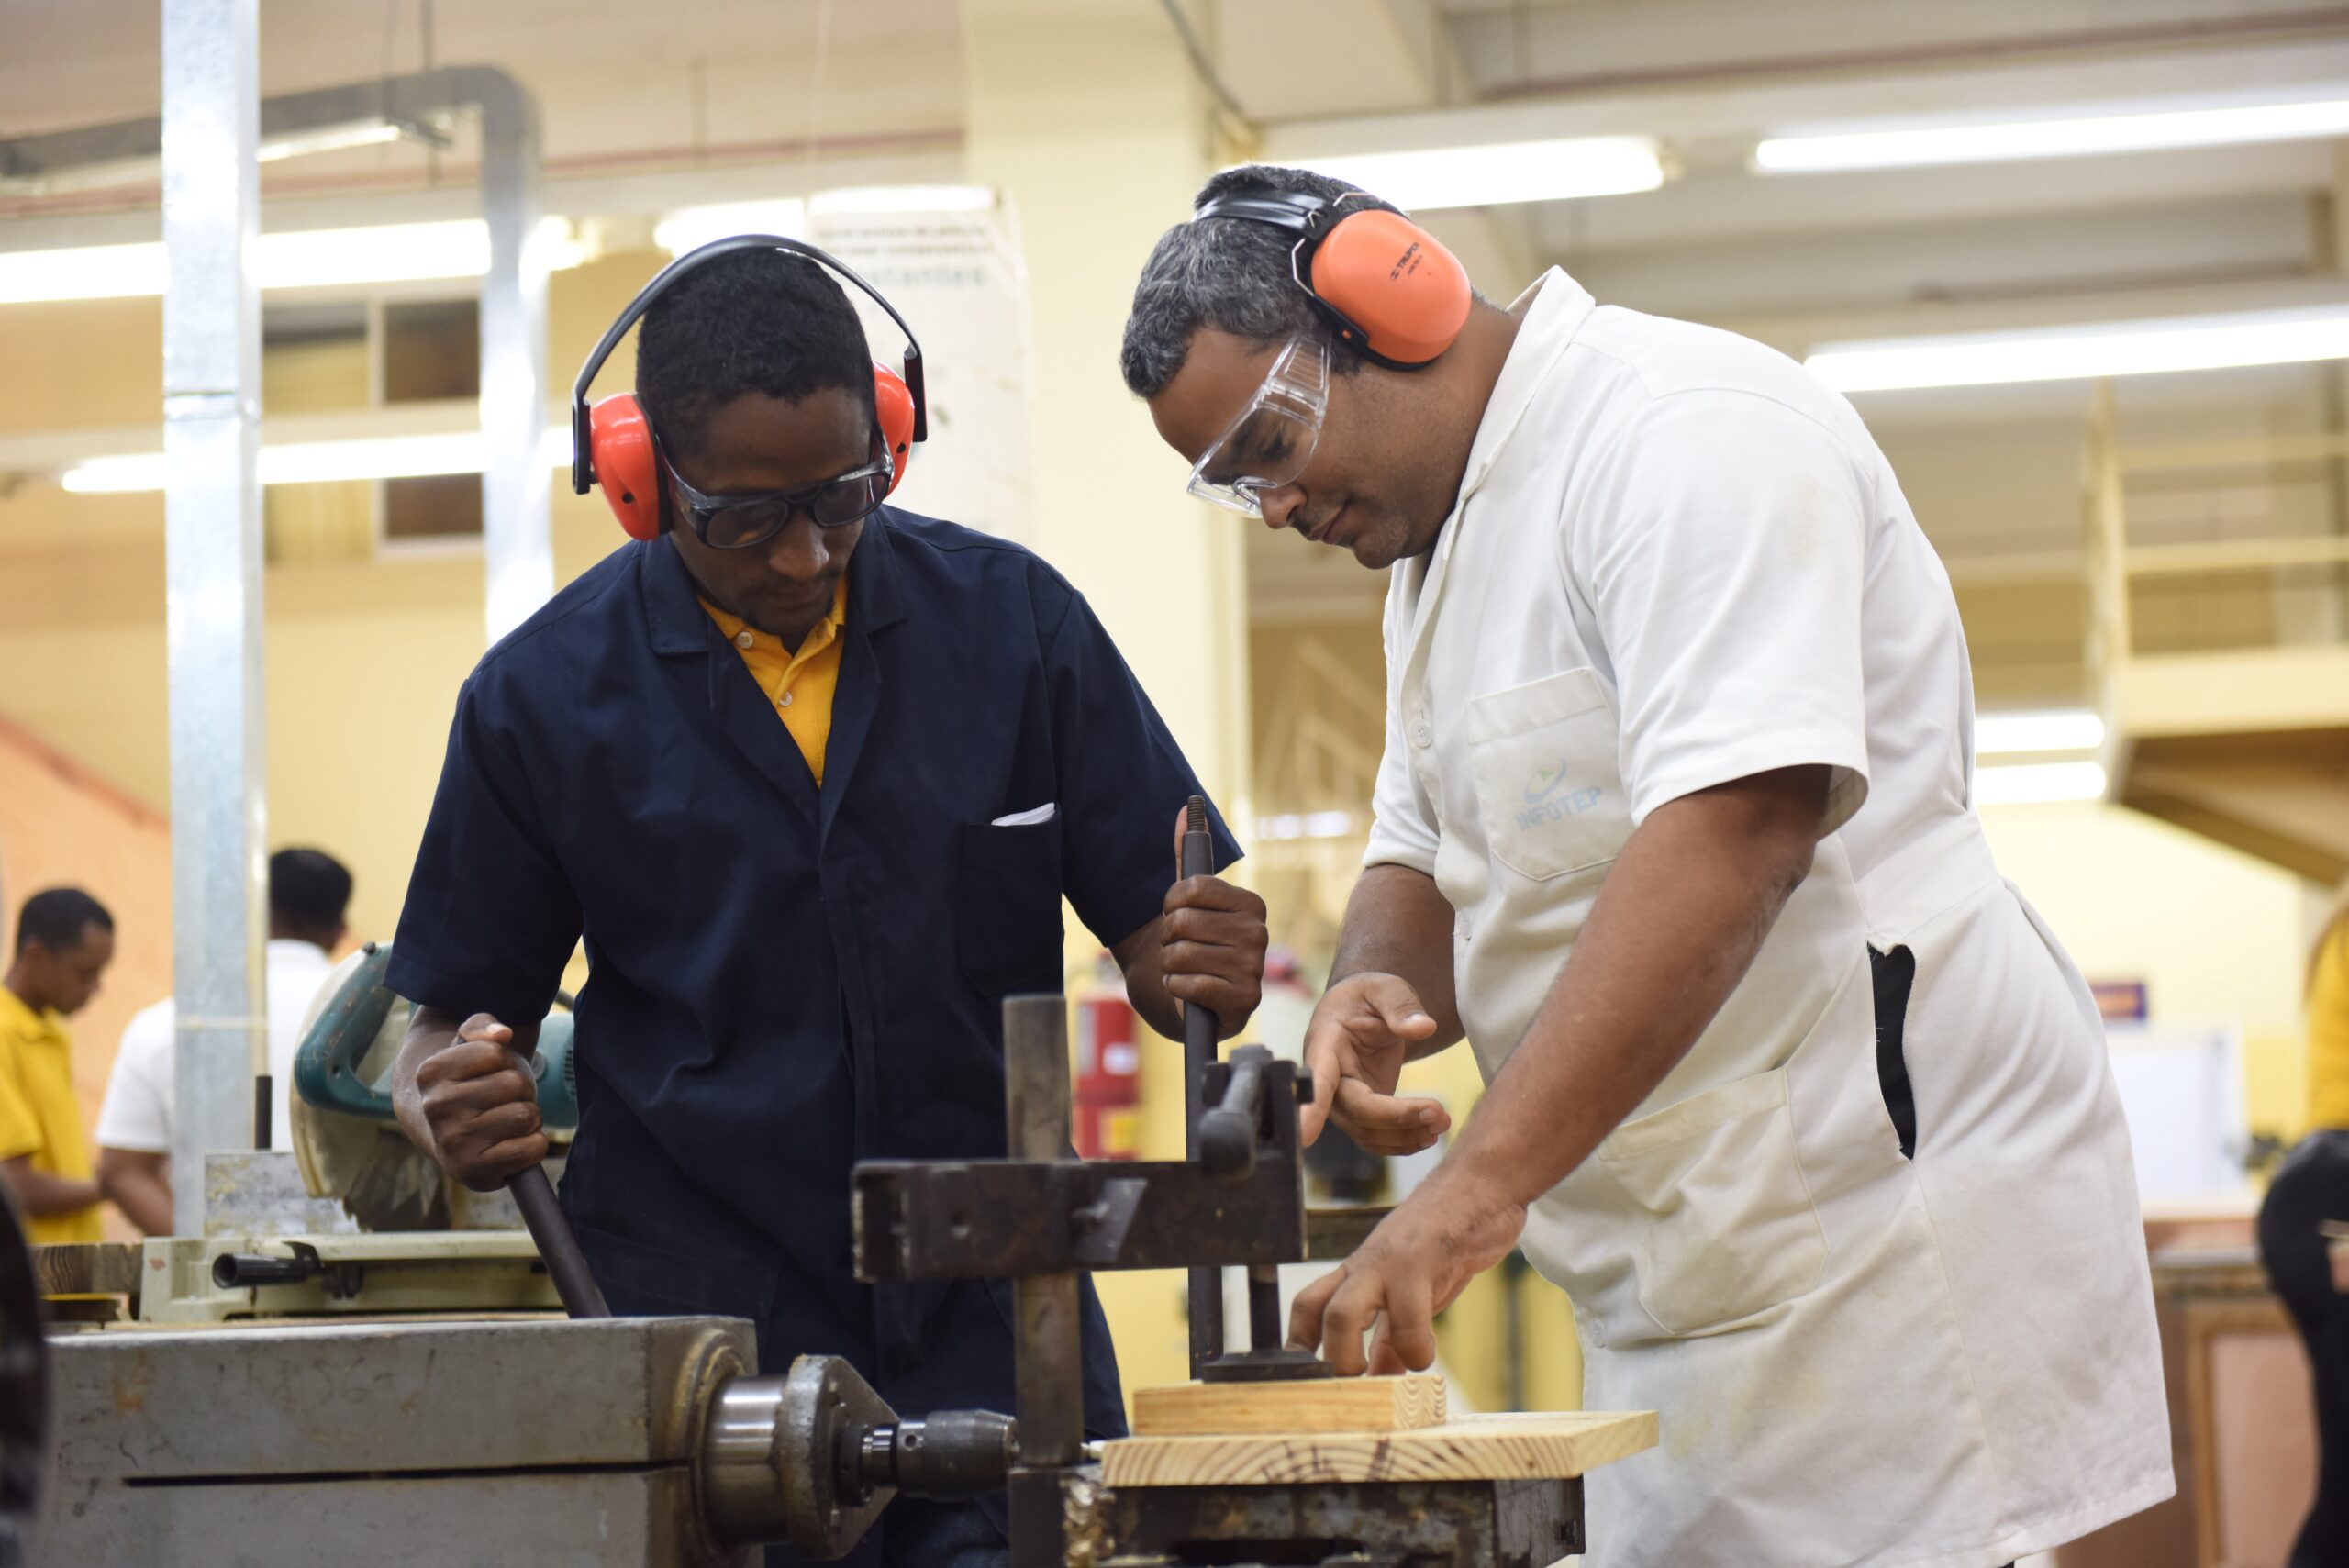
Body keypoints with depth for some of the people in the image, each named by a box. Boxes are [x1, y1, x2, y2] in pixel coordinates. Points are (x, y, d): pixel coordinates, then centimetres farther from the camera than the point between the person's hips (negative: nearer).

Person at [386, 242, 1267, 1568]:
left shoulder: (1014, 622, 3)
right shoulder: (544, 698, 1)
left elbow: (1148, 931, 6)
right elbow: (451, 1018, 8)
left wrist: (1201, 972, -16)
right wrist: (454, 1119, -13)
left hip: (995, 1311, 1)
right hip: (704, 1316, -1)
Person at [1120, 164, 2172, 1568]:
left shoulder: (1681, 428, -13)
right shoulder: (1443, 543, 18)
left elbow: (1739, 824, -26)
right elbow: (1424, 854, 23)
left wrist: (1482, 1184, -31)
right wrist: (1380, 988, -2)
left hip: (1891, 1220, -9)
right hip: (1691, 1281, 9)